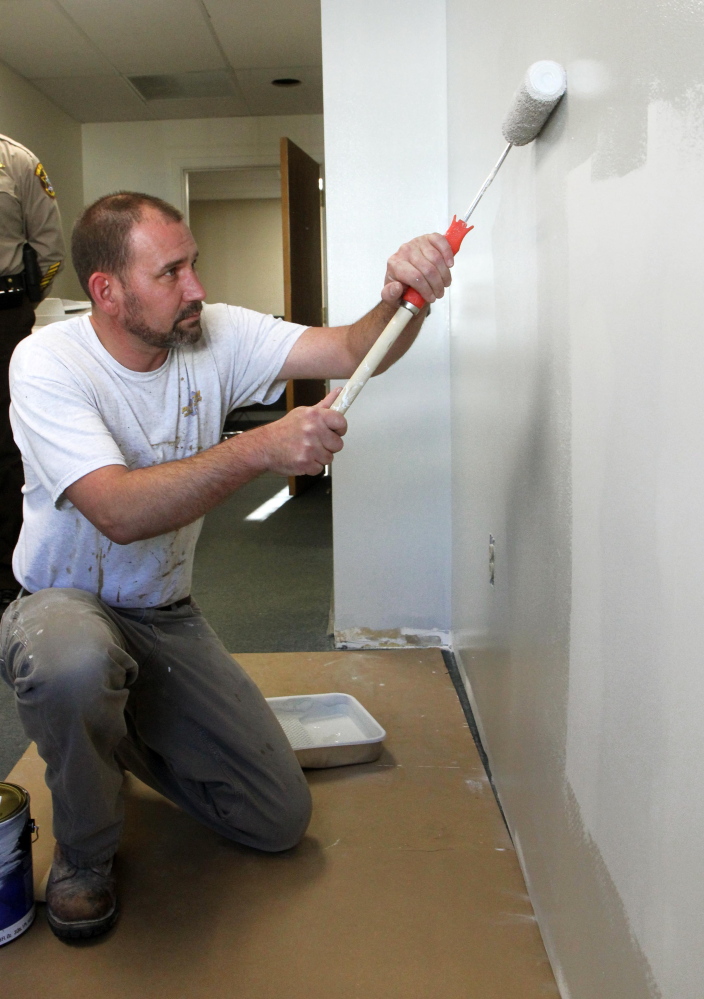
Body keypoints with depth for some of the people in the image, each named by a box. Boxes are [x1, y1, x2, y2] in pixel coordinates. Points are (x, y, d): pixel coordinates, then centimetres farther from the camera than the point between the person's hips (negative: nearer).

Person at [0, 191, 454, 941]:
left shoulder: (215, 336, -7)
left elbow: (353, 352, -17)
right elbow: (119, 512, -35)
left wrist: (400, 298, -38)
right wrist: (260, 450, -44)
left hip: (167, 619, 4)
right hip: (64, 604, -4)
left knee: (282, 818, 0)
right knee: (75, 662, -43)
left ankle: (129, 737, 27)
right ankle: (85, 852, -9)